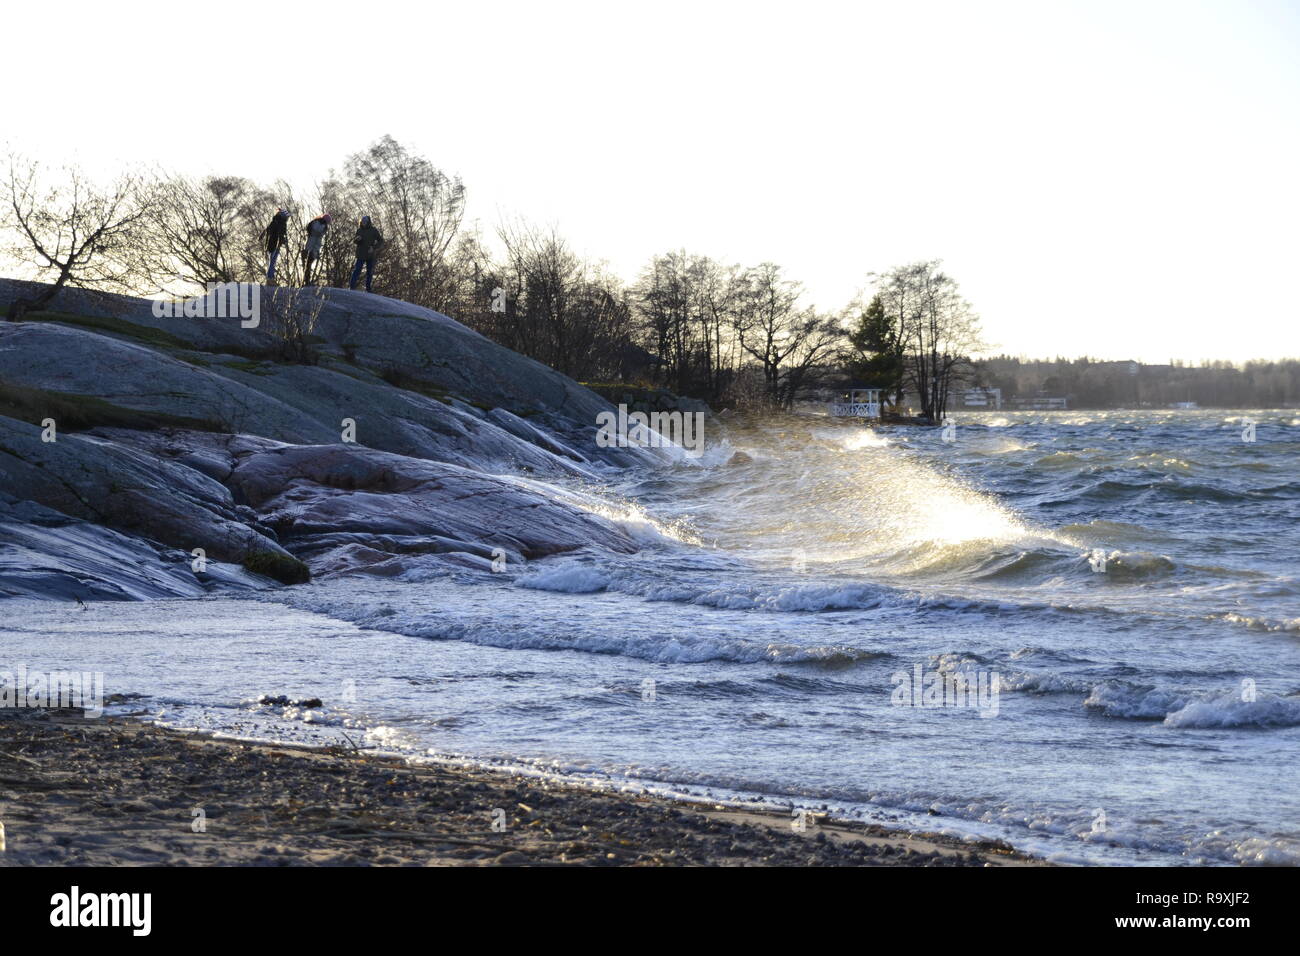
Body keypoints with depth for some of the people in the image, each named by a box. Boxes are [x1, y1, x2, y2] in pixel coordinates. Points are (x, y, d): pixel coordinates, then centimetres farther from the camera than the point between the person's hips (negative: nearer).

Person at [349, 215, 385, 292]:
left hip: (370, 255, 0)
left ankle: (368, 288, 14)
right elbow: (356, 242, 11)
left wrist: (374, 248, -11)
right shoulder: (359, 230, 5)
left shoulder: (373, 230, 0)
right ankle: (351, 287, -11)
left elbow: (380, 241, 2)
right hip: (361, 254, 0)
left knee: (369, 272, 5)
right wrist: (357, 239, -13)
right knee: (357, 270, -9)